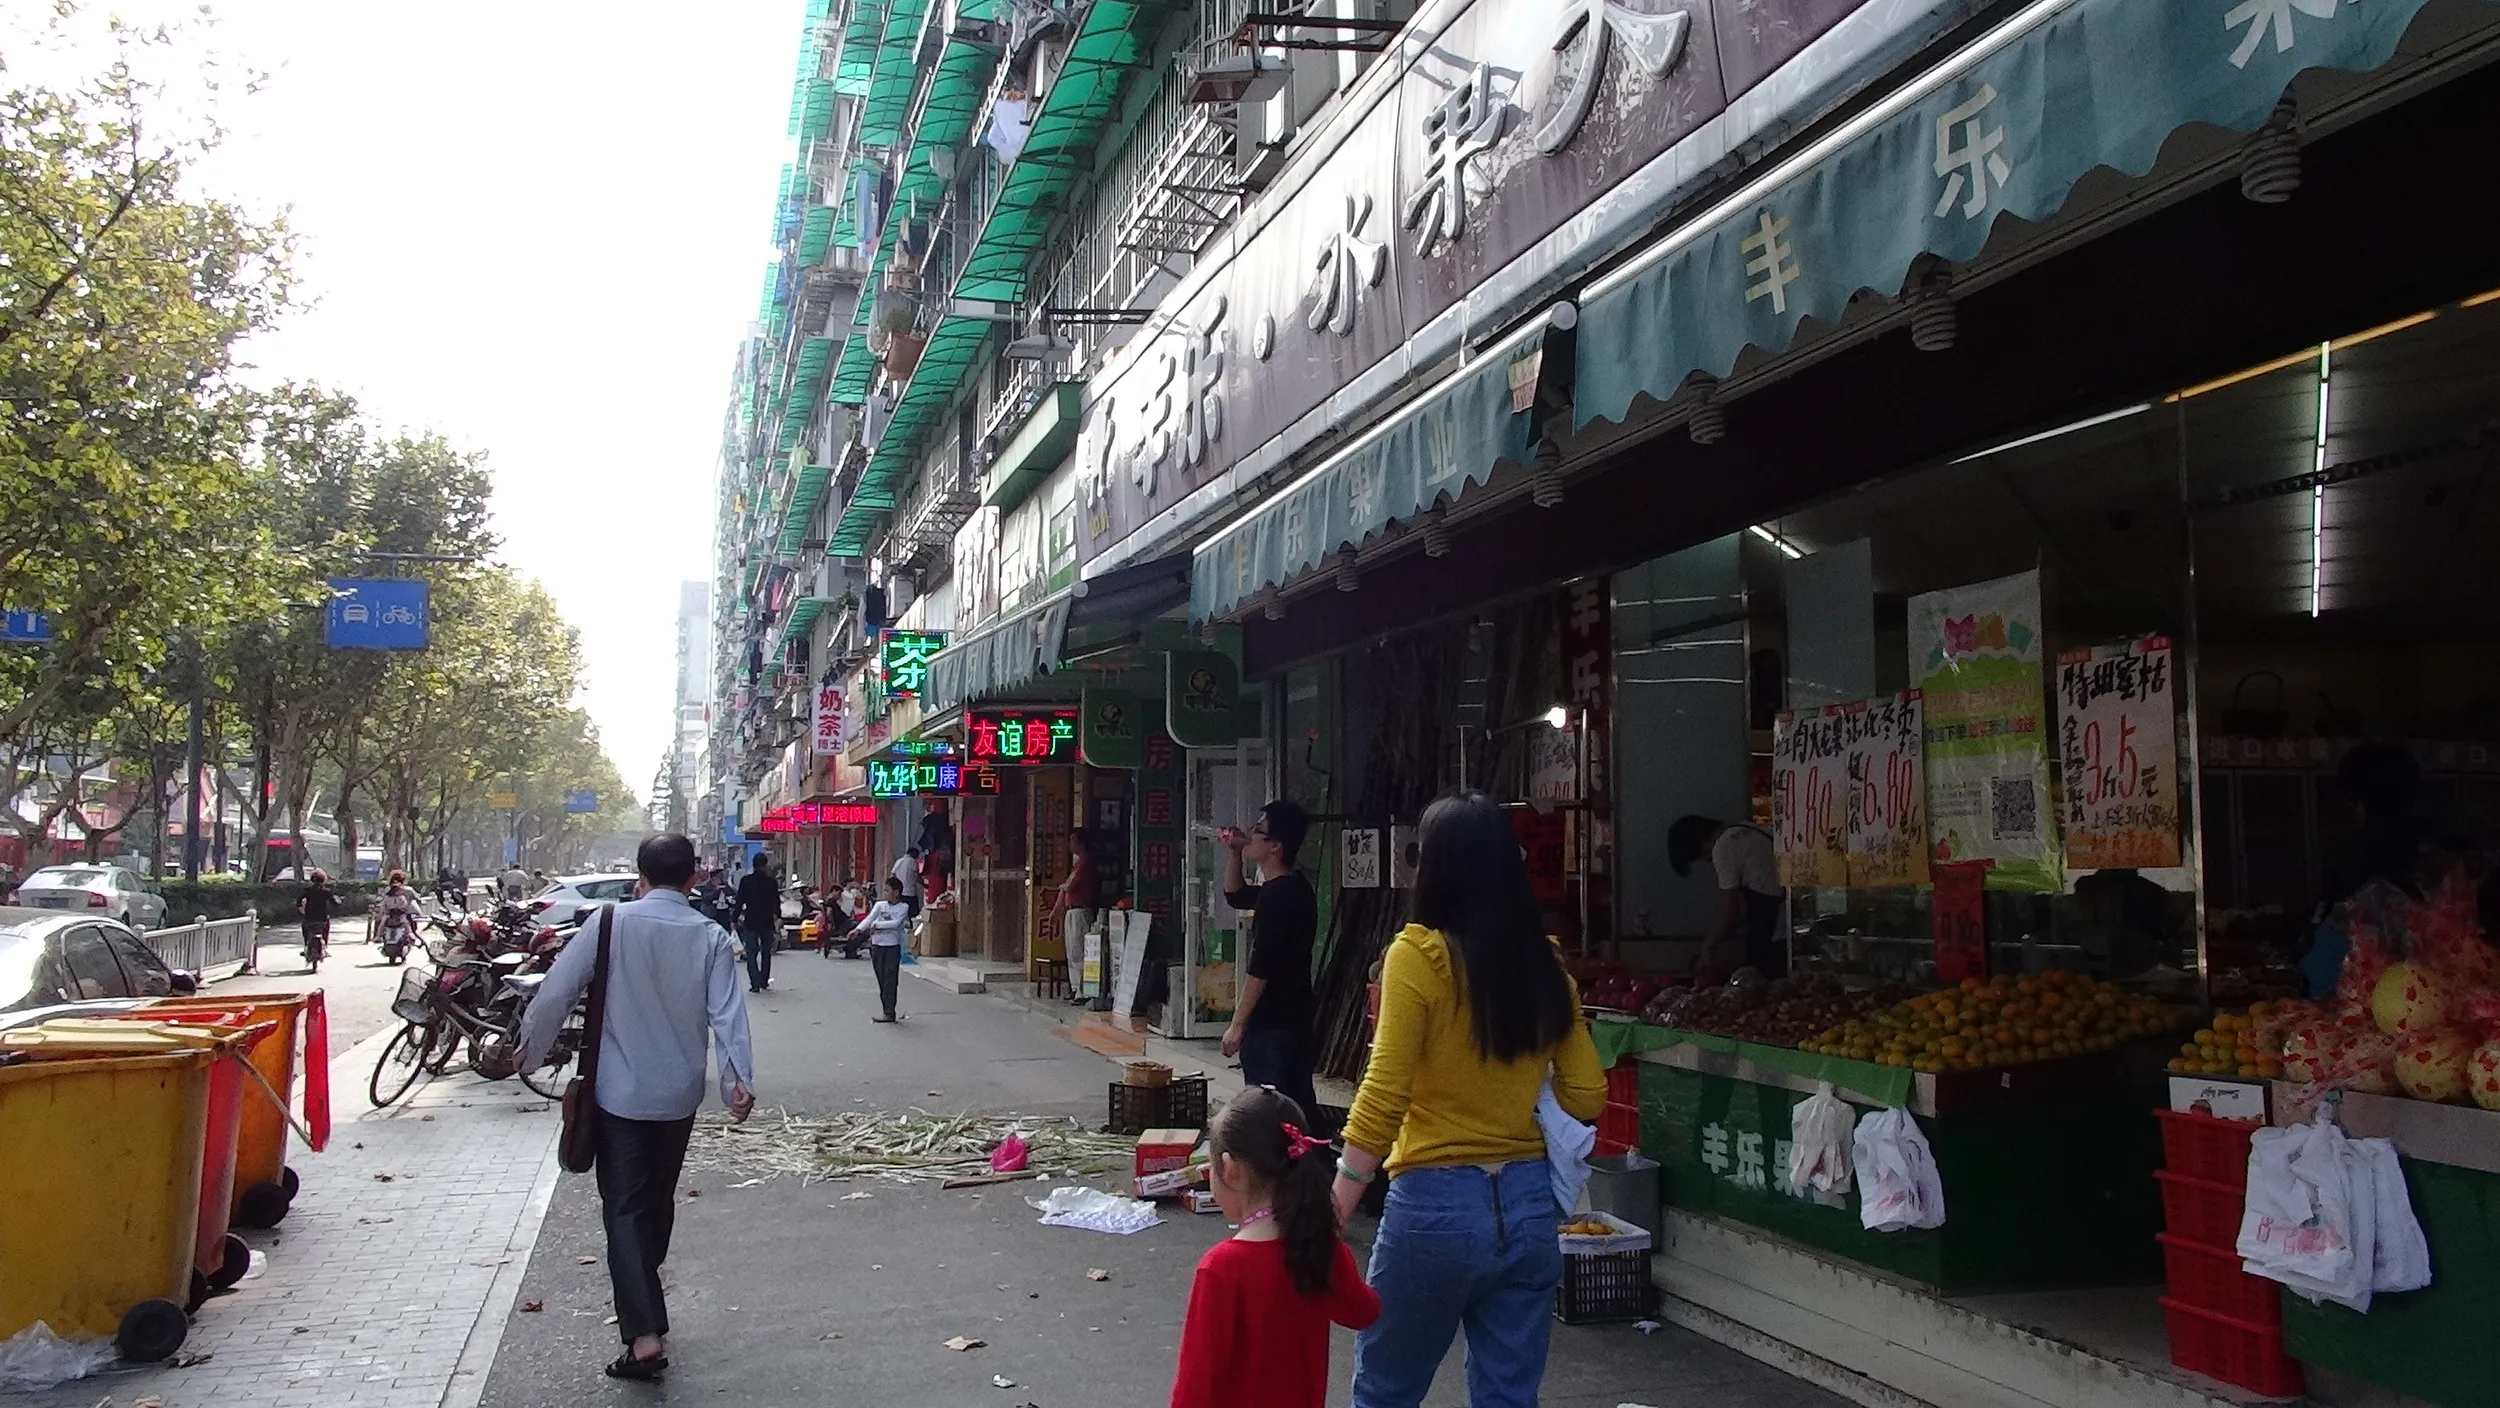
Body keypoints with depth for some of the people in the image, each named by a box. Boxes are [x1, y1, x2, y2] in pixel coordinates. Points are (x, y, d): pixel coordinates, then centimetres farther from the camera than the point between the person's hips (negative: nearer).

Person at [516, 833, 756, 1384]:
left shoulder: (609, 924, -8)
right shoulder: (711, 938, -4)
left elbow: (558, 990, -5)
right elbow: (728, 1012, -12)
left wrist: (529, 1046, 10)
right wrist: (740, 1079, -15)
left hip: (619, 1091, -3)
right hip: (679, 1094, 3)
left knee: (625, 1210, -1)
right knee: (659, 1201, 20)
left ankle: (644, 1334, -12)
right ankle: (642, 1298, 38)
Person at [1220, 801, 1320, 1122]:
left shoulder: (1277, 897, -19)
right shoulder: (1294, 888, 12)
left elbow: (1260, 969, -22)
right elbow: (1235, 895, 29)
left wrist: (1237, 1025, -17)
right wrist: (1234, 853, 13)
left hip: (1270, 1027, -10)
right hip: (1295, 1022, 10)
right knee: (1298, 1106, 15)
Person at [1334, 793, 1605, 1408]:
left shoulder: (1418, 956, -11)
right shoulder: (1546, 966, 4)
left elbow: (1383, 1099, -15)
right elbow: (1587, 1096, 6)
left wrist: (1332, 1217, -9)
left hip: (1437, 1204, -5)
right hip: (1529, 1205, 5)